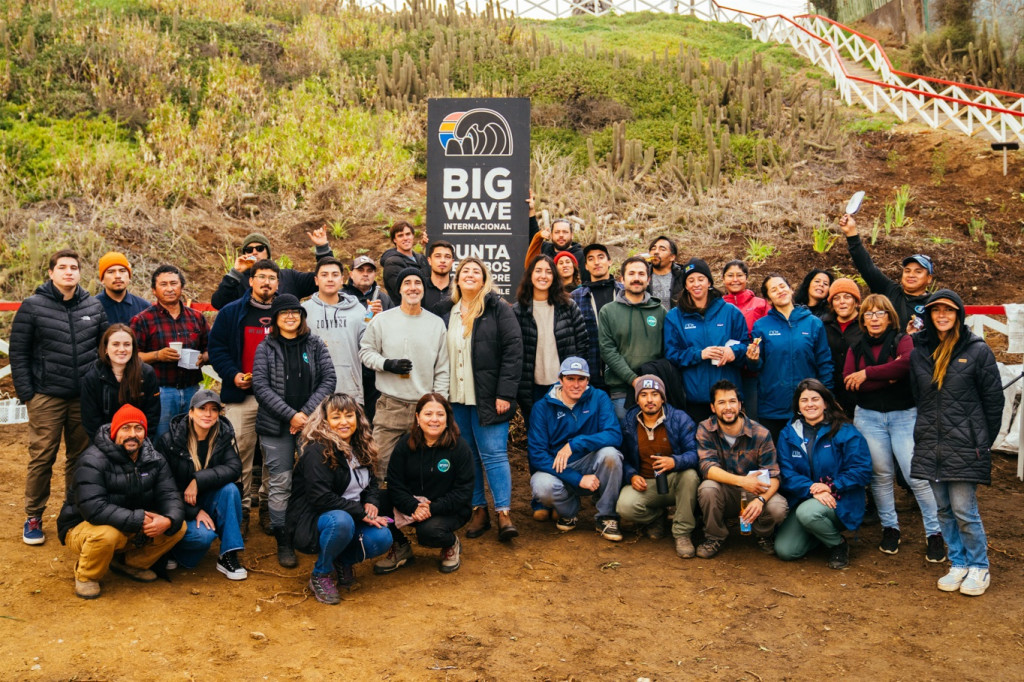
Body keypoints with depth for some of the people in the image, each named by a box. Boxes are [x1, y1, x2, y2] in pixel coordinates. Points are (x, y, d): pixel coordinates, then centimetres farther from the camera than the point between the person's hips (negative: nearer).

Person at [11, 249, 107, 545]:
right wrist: (25, 393, -6)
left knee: (81, 457, 10)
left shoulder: (94, 306, 5)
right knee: (42, 458, 3)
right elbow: (18, 353, -2)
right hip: (46, 398, -3)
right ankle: (33, 518, 16)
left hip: (85, 398, 3)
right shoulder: (33, 306, -3)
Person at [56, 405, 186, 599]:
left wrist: (169, 520, -32)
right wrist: (138, 520, -34)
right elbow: (93, 508, -32)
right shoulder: (93, 461, -22)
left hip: (132, 531, 5)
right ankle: (86, 576, -5)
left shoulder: (154, 460, -4)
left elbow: (170, 495, -8)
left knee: (179, 527, -12)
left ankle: (131, 563, 10)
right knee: (106, 534, -39)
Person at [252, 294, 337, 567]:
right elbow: (260, 386, -3)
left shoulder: (316, 345, 8)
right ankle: (283, 542, 10)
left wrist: (306, 412, -10)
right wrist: (291, 415, -13)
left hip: (312, 423, 1)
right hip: (276, 426, -1)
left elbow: (329, 379, 2)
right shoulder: (265, 348, 5)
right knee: (280, 483, 0)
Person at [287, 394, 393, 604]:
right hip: (311, 524, -6)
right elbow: (321, 498, -23)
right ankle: (321, 575, -10)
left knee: (382, 538, -23)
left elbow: (372, 485, 17)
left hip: (351, 520, 6)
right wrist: (361, 512, -23)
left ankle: (343, 562, 9)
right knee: (341, 520, -39)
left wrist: (372, 502, -7)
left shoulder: (361, 449, 9)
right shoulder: (317, 451, -15)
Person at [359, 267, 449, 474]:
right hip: (390, 406, -1)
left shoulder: (437, 323, 7)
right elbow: (365, 351, 7)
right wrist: (387, 364, -11)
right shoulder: (382, 320, 2)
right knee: (380, 461, -3)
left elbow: (442, 369, 8)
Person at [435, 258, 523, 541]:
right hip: (455, 398, 5)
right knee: (467, 456, 9)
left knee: (493, 453, -6)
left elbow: (513, 351, -8)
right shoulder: (444, 311, 9)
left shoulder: (498, 310, -3)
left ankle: (504, 514, -1)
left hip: (488, 398, -4)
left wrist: (505, 394, -13)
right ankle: (479, 510, 18)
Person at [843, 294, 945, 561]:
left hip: (904, 415, -3)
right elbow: (849, 383, -7)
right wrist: (888, 377, -15)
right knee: (880, 474, 6)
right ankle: (889, 527, 22)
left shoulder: (902, 340, 0)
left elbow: (908, 363, -24)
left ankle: (935, 533, 5)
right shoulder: (856, 348, 8)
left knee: (916, 474, -7)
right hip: (868, 416, 3)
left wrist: (867, 374, -18)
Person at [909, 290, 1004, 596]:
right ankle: (958, 564, 24)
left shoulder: (977, 350, -4)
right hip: (931, 445, 5)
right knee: (944, 510, 11)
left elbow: (994, 399, -1)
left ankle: (978, 568, 14)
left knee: (964, 510, -4)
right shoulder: (919, 353, 9)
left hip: (965, 446, -5)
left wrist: (983, 441, 1)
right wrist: (927, 432, 11)